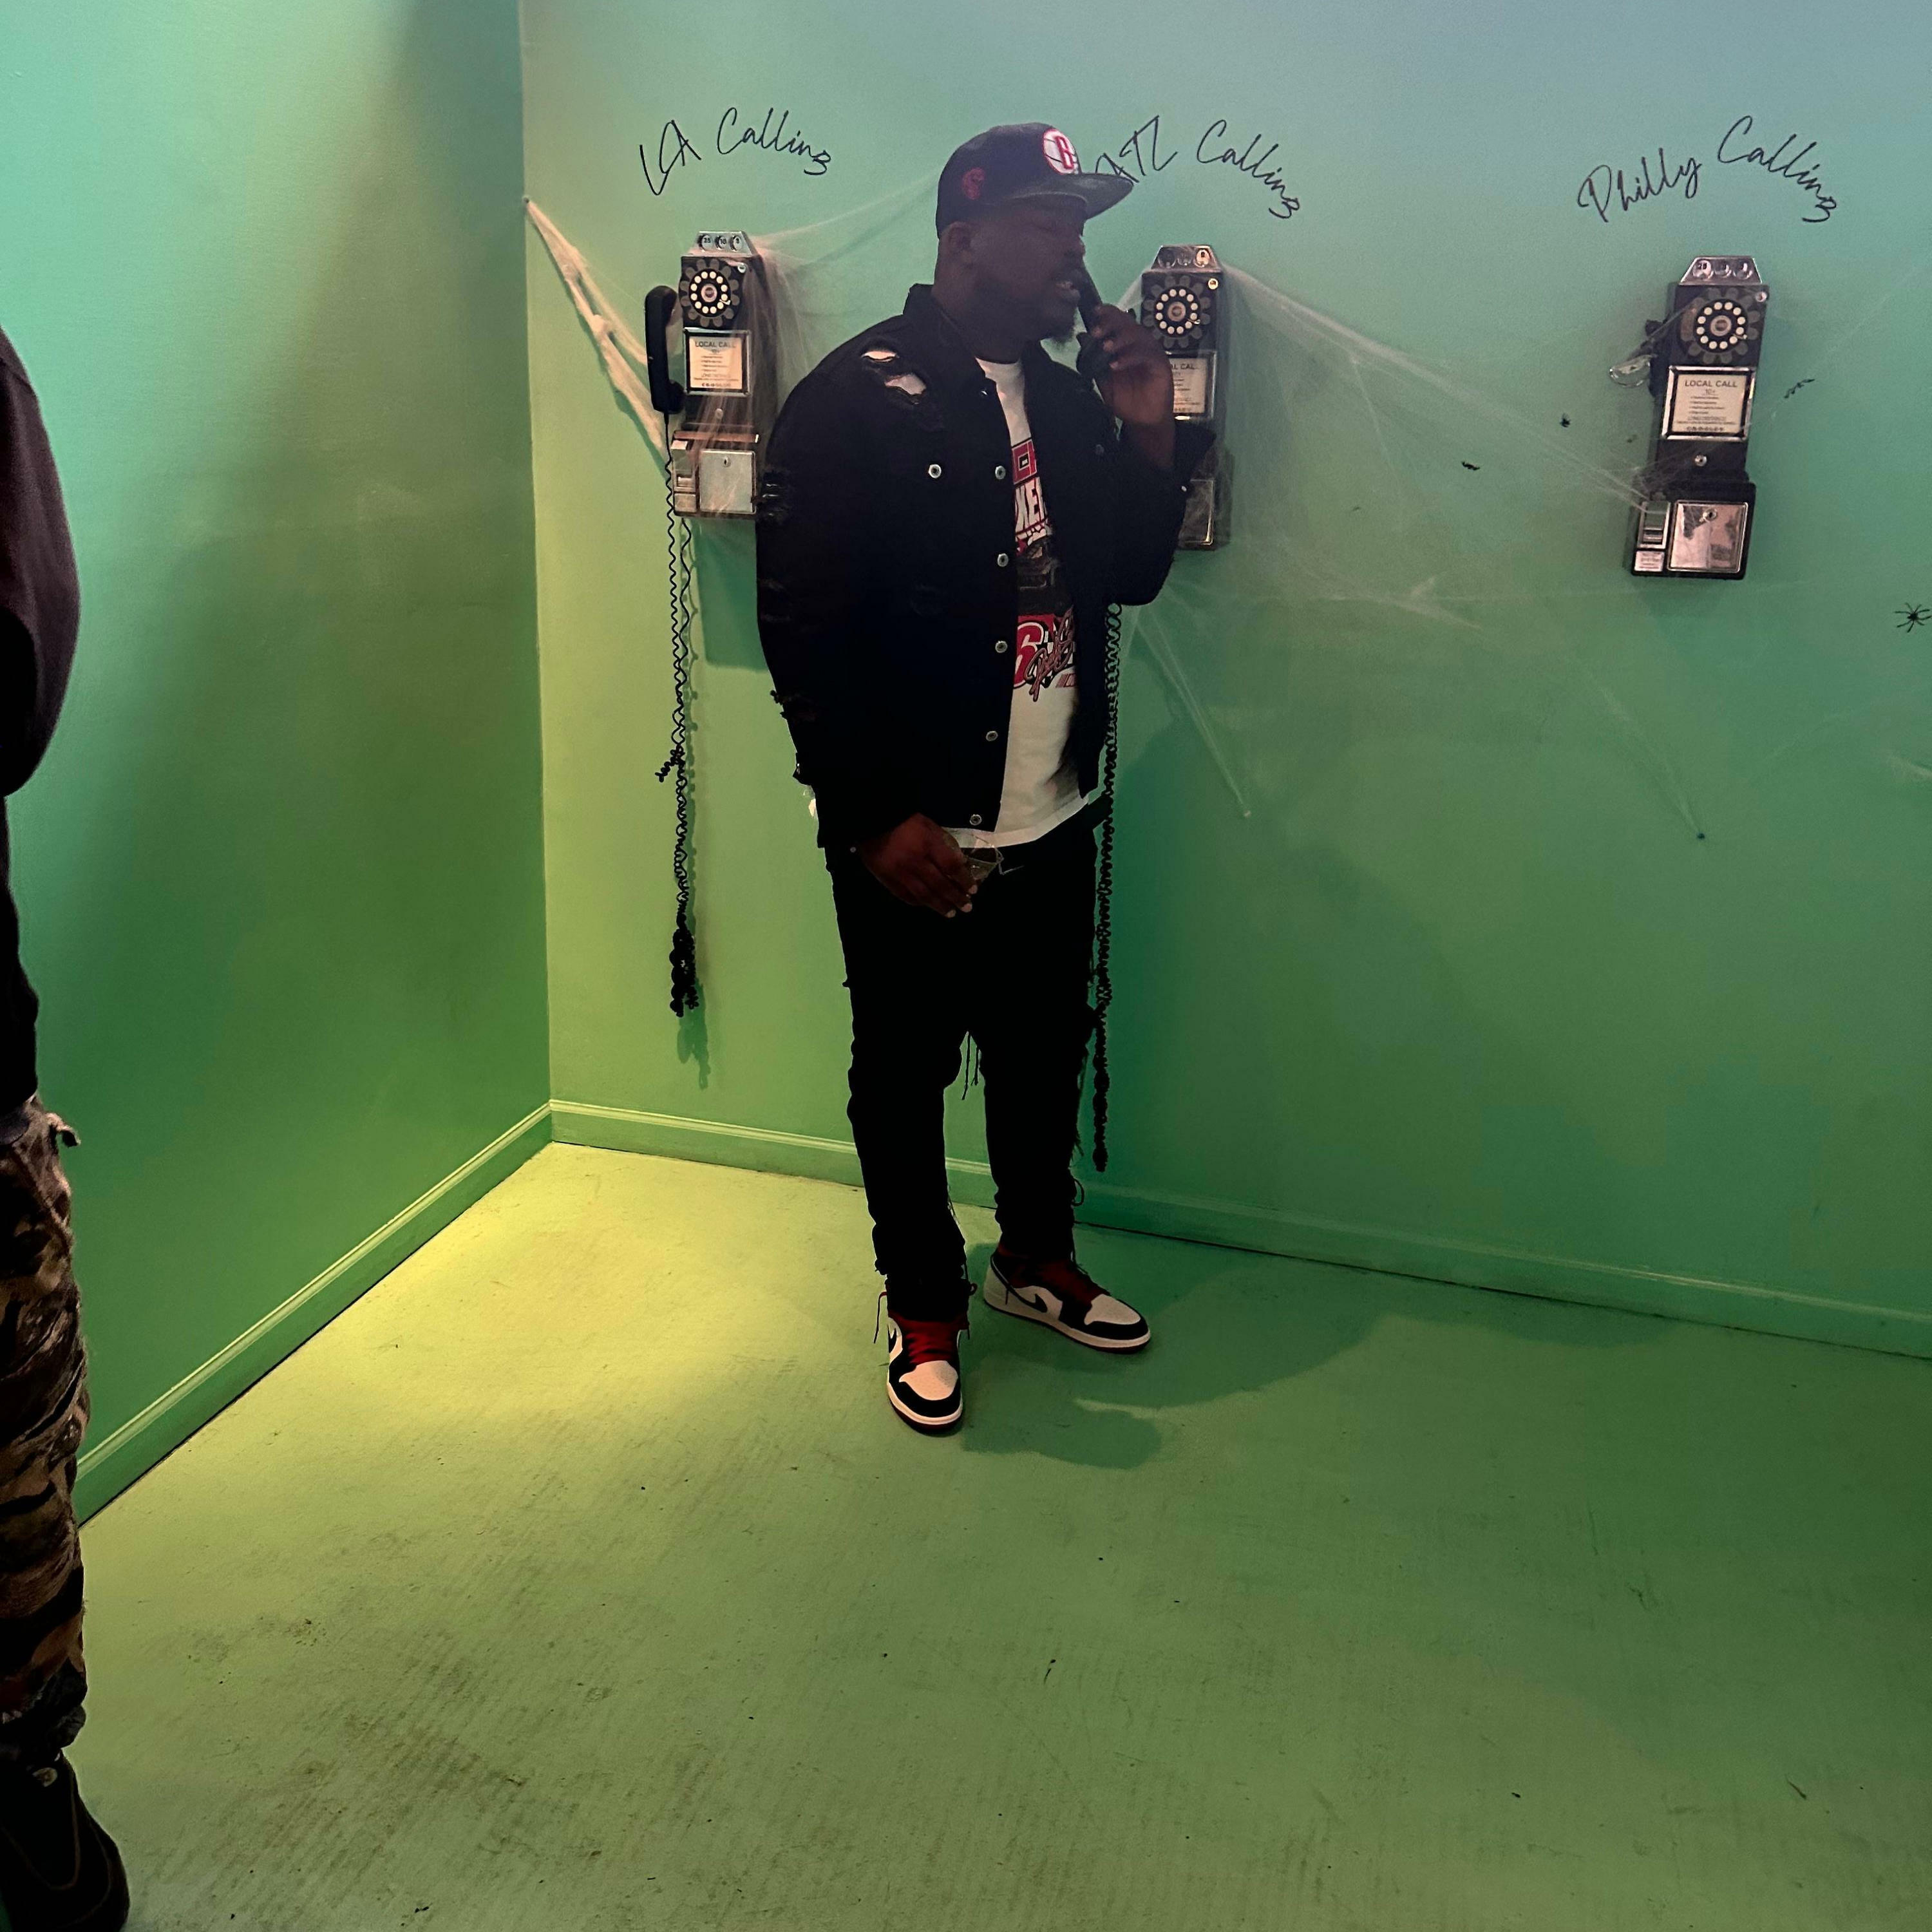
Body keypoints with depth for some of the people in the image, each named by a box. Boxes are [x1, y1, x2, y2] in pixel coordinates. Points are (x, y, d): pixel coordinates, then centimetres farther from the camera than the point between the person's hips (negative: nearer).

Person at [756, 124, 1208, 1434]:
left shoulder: (1067, 400, 8)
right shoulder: (854, 401, -14)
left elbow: (1133, 576, 12)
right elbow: (804, 628, -17)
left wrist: (1151, 435, -3)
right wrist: (879, 818, -19)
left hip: (1052, 819, 6)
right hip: (912, 836, -6)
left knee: (1046, 1054, 19)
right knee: (906, 1074, 10)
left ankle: (1038, 1260, 41)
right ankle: (924, 1305, 29)